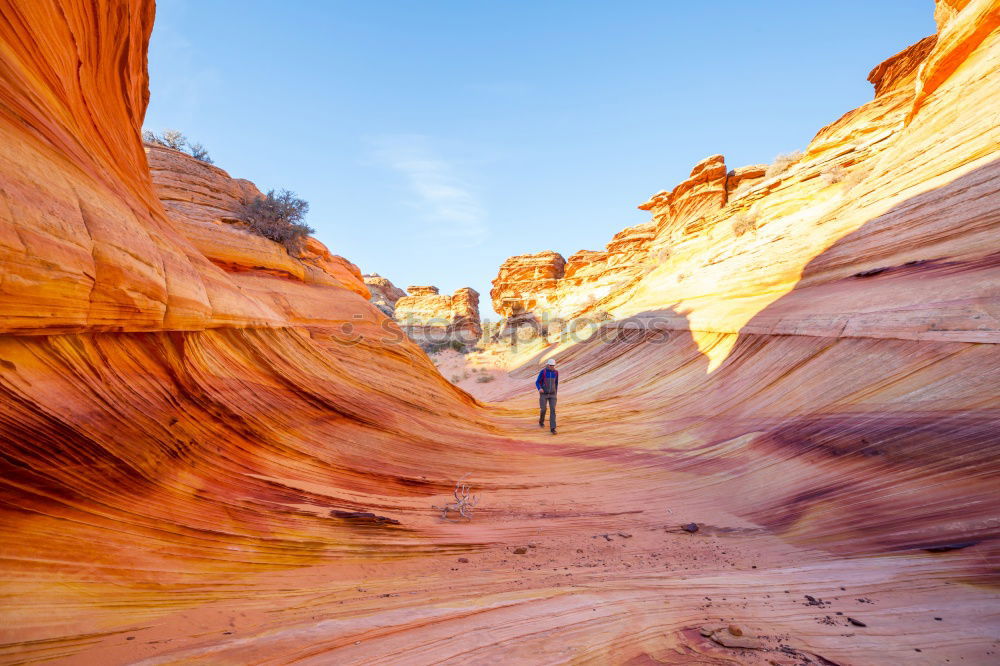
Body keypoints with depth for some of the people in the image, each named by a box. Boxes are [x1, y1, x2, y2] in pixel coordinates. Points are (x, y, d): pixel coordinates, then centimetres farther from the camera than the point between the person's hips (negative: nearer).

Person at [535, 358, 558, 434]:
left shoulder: (556, 372, -1)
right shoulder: (542, 372, -12)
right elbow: (537, 382, -8)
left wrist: (555, 393, 19)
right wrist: (539, 389, -31)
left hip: (552, 394, 2)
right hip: (543, 394, -2)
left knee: (553, 410, -11)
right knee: (543, 410, 2)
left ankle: (552, 428, -9)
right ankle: (541, 421, 37)